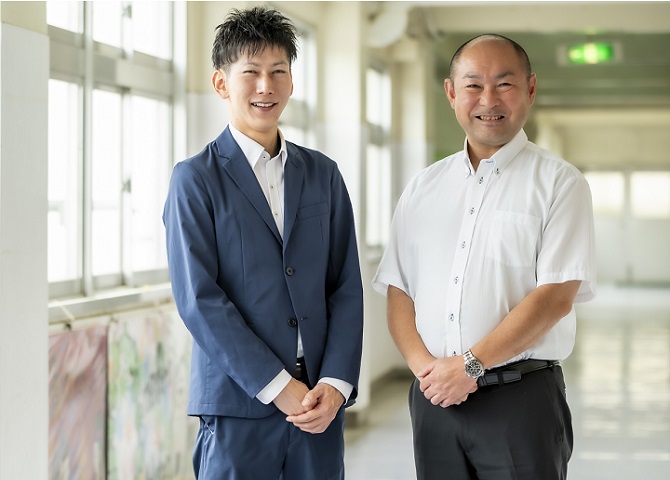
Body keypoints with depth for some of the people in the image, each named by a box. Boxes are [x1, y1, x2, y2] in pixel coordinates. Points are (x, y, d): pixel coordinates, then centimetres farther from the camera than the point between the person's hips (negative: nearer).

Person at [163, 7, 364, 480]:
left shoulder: (323, 174, 11)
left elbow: (346, 287, 8)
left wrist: (336, 383, -6)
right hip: (238, 406, -3)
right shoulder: (195, 179, -1)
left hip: (321, 404, 4)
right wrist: (279, 386, -12)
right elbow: (199, 299, -9)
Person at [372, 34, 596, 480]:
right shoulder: (423, 188, 12)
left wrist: (470, 364, -13)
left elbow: (556, 296, -11)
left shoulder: (560, 183, -2)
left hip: (521, 394, -4)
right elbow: (397, 290, 10)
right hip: (434, 397, 4)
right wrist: (424, 366, -7)